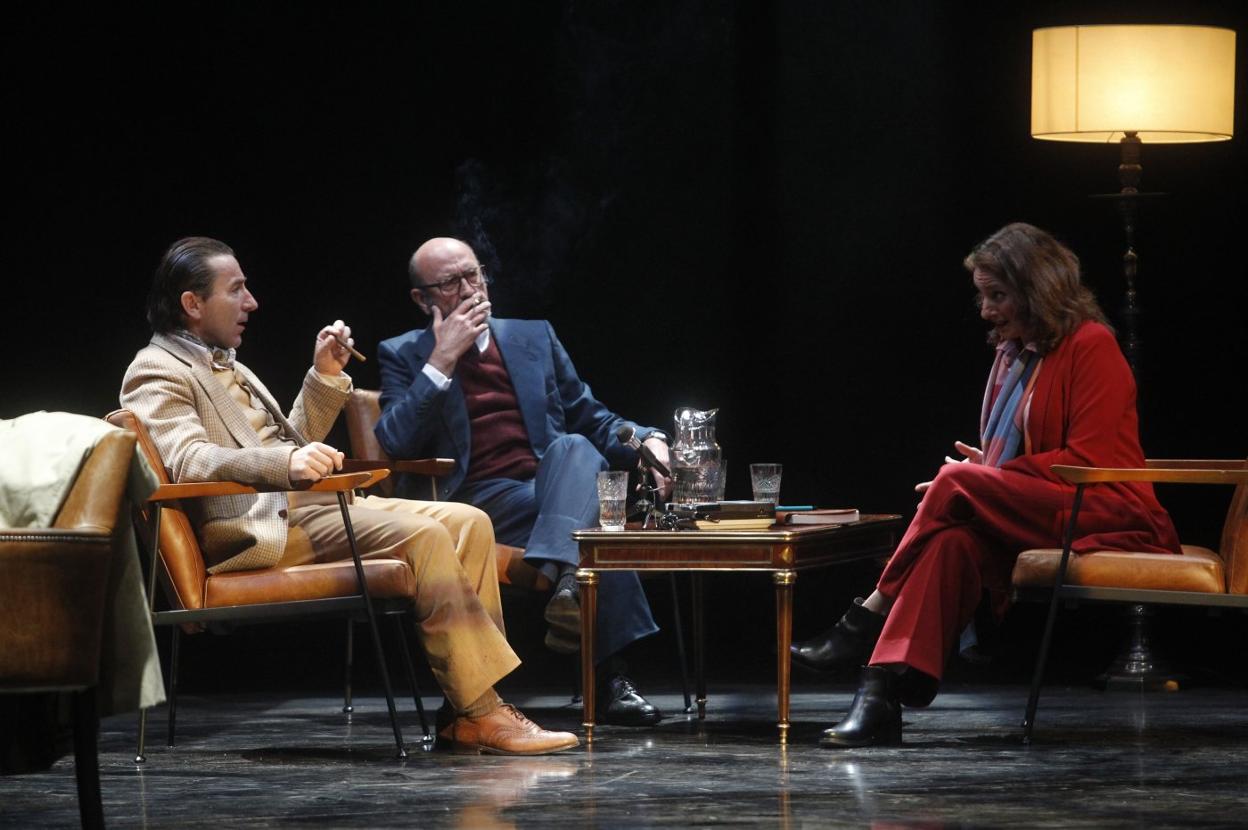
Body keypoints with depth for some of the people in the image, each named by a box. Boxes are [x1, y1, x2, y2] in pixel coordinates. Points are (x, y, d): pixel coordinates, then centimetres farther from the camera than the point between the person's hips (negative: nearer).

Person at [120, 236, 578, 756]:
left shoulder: (223, 366, 26)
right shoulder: (156, 372, -3)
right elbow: (187, 460, -22)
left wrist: (326, 377, 16)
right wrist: (287, 463, -36)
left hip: (303, 505, 10)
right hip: (259, 529, -10)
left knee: (467, 524, -5)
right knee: (420, 535, -26)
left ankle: (467, 711, -11)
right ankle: (482, 713, -23)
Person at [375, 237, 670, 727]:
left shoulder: (534, 338, 24)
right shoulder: (404, 355, 13)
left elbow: (591, 418, 23)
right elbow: (394, 444, -3)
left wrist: (648, 442, 1)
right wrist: (442, 361, -7)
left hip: (556, 481, 3)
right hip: (480, 499, -3)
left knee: (574, 446, -35)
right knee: (592, 522, -33)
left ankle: (557, 578, -56)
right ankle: (611, 677, -39)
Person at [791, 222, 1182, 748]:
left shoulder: (1091, 345, -6)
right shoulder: (1013, 354, 19)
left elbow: (1088, 460, -13)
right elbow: (1005, 456, 24)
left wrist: (990, 472, -13)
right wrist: (983, 467, 0)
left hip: (1107, 518, -7)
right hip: (1034, 519, 7)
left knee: (958, 486, -27)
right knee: (955, 536, -28)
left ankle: (869, 620, -19)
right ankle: (882, 694, -42)